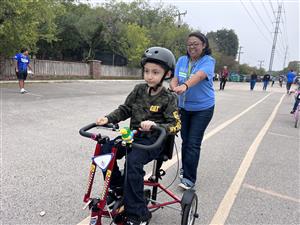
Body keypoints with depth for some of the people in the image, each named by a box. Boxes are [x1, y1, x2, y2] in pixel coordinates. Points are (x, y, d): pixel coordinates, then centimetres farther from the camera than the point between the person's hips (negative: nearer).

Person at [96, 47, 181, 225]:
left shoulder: (169, 98, -9)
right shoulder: (139, 90, 6)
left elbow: (176, 125, -15)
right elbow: (125, 109, 9)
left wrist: (155, 125, -33)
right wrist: (108, 118, -8)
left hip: (153, 140, -6)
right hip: (134, 135, 6)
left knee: (133, 161, -31)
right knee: (105, 151, -13)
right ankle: (118, 188, 11)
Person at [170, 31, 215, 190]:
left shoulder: (208, 61, -12)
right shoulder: (182, 60, 2)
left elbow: (199, 76, -33)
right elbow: (175, 79, -10)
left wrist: (185, 86, -52)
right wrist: (174, 87, -34)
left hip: (202, 108, -4)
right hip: (184, 107, 4)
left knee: (193, 143, -4)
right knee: (185, 139, 14)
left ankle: (189, 178, 8)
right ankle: (185, 168, 34)